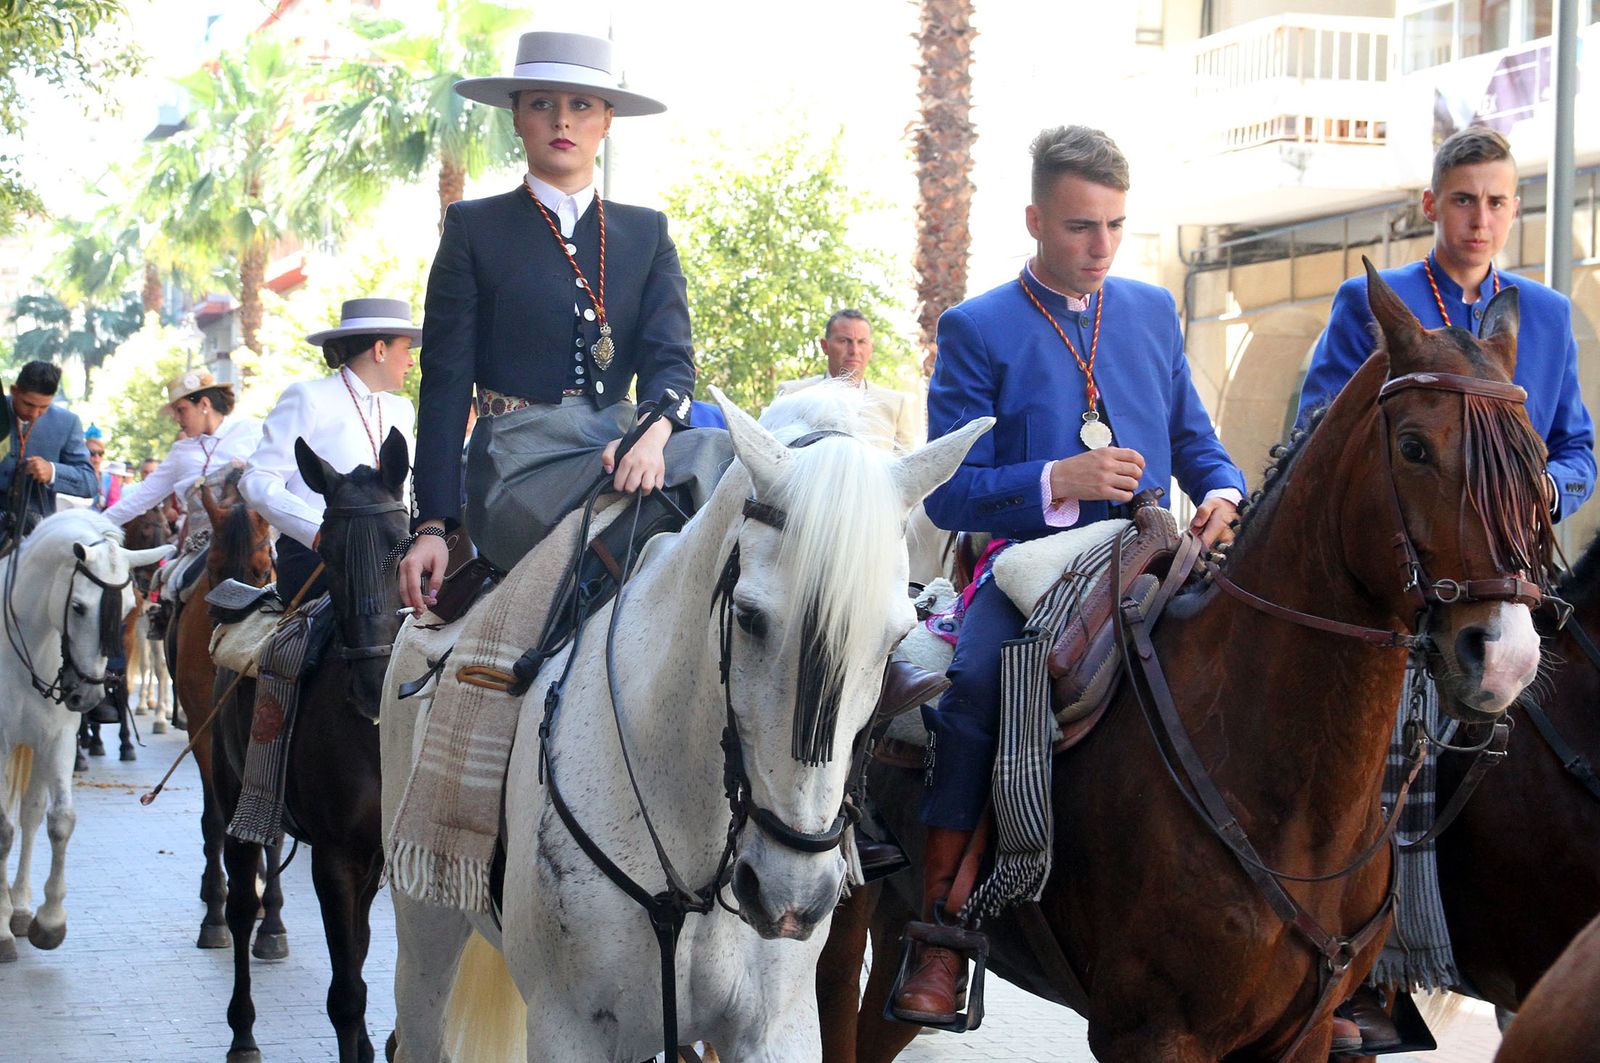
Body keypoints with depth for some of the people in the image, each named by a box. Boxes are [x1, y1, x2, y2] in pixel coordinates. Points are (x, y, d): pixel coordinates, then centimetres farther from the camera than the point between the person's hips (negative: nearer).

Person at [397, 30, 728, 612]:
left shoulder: (647, 231, 17)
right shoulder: (474, 226, 8)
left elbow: (670, 356, 3)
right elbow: (446, 382, 3)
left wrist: (653, 432, -22)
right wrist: (433, 525, -7)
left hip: (624, 450, 4)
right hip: (519, 474, -4)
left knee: (724, 453, -27)